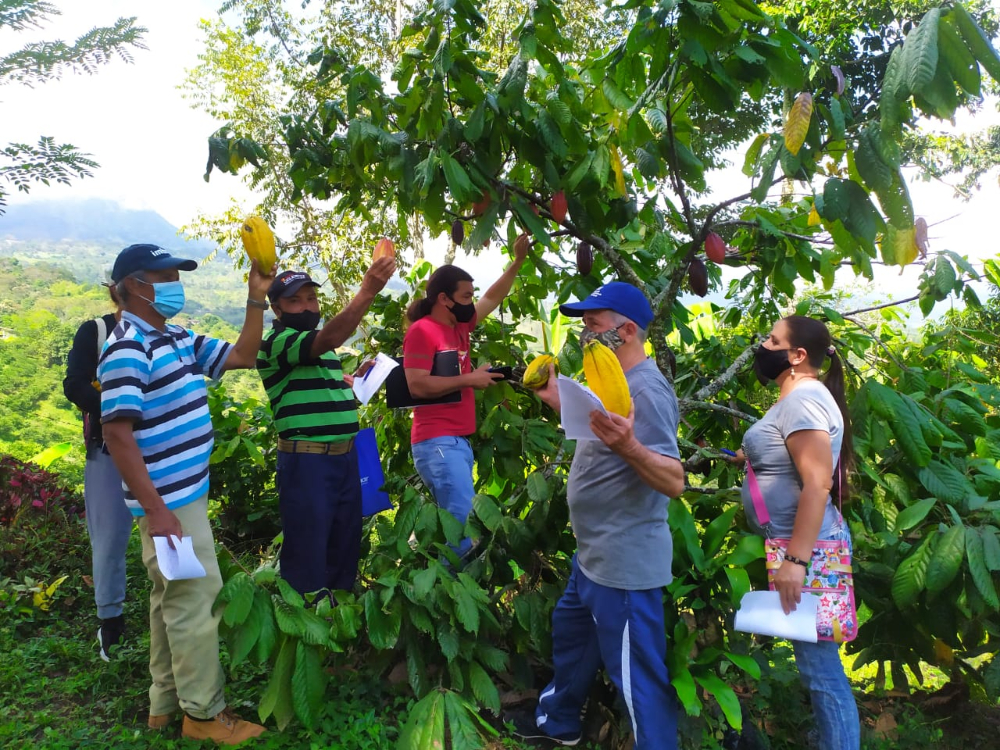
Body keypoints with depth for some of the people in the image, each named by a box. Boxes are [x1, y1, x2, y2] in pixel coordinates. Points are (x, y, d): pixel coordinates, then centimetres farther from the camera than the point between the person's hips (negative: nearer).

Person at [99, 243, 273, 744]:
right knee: (195, 598, -2)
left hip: (188, 492, 10)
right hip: (169, 500, -10)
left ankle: (166, 703, 30)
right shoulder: (127, 349, -18)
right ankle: (203, 713, 12)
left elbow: (242, 356, 16)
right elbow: (117, 431, -23)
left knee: (172, 598, 17)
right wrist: (155, 510, -25)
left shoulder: (179, 339, 10)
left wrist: (257, 299, 4)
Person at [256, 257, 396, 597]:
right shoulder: (277, 342, -14)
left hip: (345, 456, 9)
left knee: (346, 540, 18)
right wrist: (367, 291, -39)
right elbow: (331, 337, -33)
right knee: (308, 547, 0)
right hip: (306, 460, -9)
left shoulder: (320, 344, 16)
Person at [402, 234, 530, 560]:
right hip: (437, 443, -9)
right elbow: (417, 386, -19)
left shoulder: (459, 325, 14)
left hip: (459, 440, 9)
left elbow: (493, 298, 26)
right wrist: (470, 379, -14)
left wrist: (518, 260, 19)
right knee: (465, 523, -16)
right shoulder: (422, 331, -10)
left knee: (455, 522, 13)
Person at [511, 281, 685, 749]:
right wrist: (558, 400, 20)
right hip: (595, 555, 11)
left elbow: (674, 482, -29)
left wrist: (628, 446, -46)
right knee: (569, 632, 27)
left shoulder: (646, 390, -24)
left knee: (635, 673, 2)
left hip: (625, 564, -11)